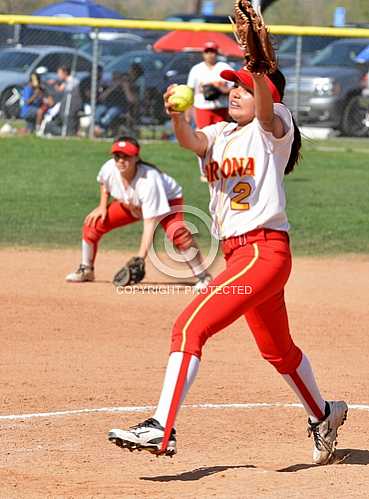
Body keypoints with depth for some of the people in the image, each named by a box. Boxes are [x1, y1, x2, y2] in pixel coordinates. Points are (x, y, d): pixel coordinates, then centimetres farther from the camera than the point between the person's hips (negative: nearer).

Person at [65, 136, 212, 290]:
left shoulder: (149, 180, -42)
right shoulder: (109, 169, -27)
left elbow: (150, 223, -43)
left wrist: (140, 258, -48)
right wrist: (102, 206, -8)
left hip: (168, 200, -6)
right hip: (130, 204, 6)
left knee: (177, 232, -36)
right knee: (93, 223, -5)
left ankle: (203, 276, -22)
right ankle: (86, 270, 19)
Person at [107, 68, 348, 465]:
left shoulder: (271, 129, -4)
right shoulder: (220, 135, 14)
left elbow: (266, 109, -28)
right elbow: (192, 141, -8)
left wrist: (260, 69, -48)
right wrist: (176, 117, -30)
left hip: (264, 251, -9)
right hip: (237, 253, 9)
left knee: (190, 327, -19)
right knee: (277, 350, 24)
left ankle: (161, 430, -23)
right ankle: (323, 416, 44)